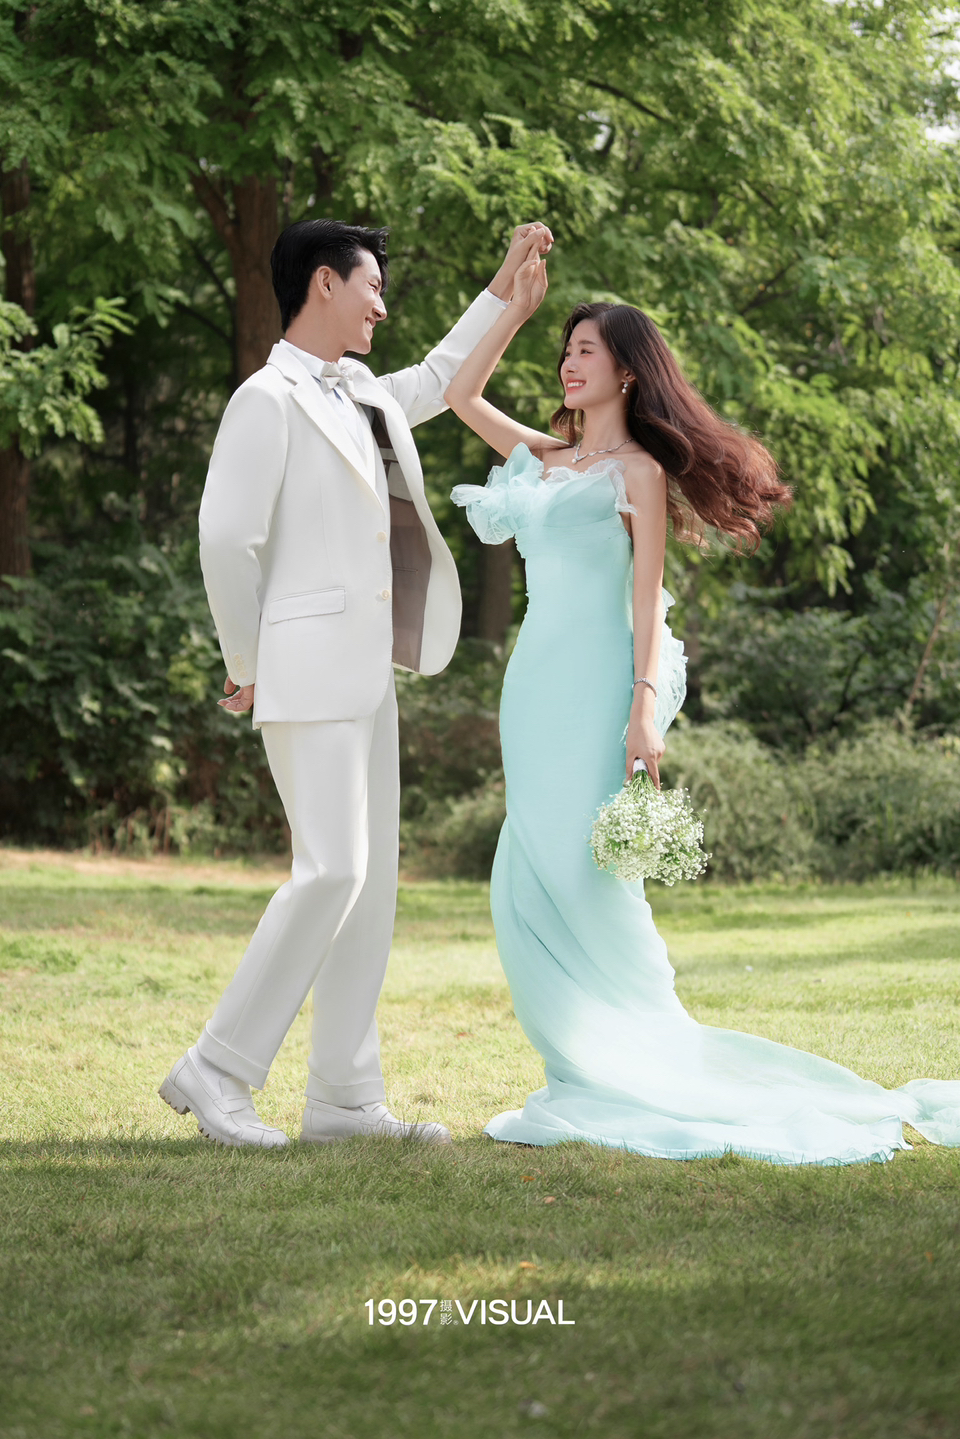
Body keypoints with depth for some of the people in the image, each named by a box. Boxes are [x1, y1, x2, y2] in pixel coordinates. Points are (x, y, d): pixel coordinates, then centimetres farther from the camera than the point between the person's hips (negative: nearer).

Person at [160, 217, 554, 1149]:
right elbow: (226, 540, -14)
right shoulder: (268, 400, -10)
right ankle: (216, 1072, -7)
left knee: (372, 878, 6)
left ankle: (343, 1097, 9)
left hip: (368, 671, 9)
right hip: (308, 673, -9)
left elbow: (437, 382, 37)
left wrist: (504, 287, 36)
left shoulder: (359, 394, 16)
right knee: (331, 871, -15)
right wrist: (249, 671, -8)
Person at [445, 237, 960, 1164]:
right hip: (534, 680, 7)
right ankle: (577, 1079, 5)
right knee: (528, 885, 1)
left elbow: (648, 598, -8)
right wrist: (515, 306, 14)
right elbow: (460, 394, 20)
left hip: (593, 684, -7)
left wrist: (646, 707, -16)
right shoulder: (543, 459, 16)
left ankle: (620, 1079, -2)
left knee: (579, 879, -10)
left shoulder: (638, 472, -2)